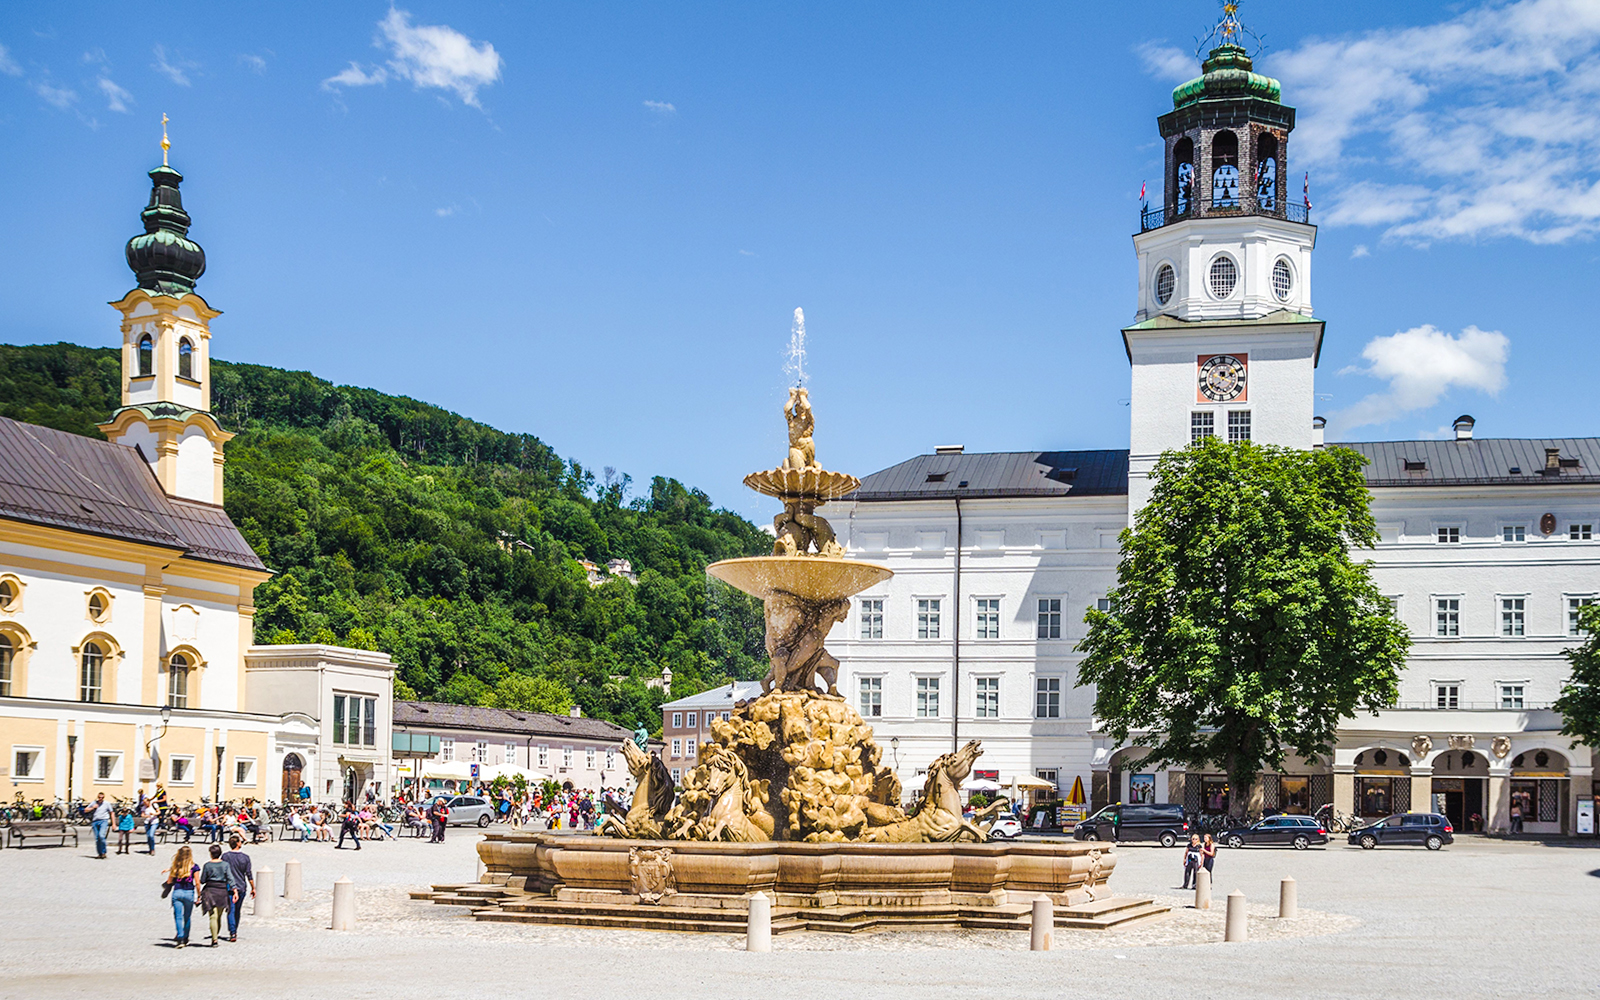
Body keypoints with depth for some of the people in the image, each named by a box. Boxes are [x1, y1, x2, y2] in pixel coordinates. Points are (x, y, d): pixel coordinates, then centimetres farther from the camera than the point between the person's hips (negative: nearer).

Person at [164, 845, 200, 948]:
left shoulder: (175, 866, 3)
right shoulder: (194, 867, -3)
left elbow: (169, 882, 7)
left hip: (177, 892, 1)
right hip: (189, 893, -1)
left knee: (178, 917, 0)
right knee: (187, 918, 13)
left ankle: (180, 938, -13)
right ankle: (185, 939, 20)